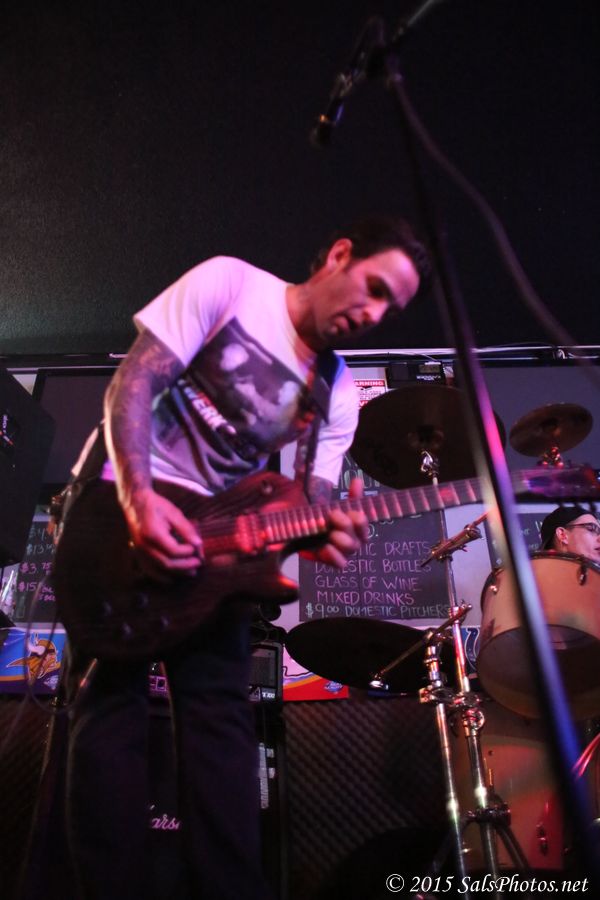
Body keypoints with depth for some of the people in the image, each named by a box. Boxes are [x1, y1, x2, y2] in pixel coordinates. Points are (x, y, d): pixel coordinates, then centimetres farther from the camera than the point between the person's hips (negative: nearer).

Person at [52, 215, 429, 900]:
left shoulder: (338, 395, 4)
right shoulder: (229, 283, -9)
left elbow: (309, 502, -1)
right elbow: (132, 383, -15)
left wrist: (325, 532, -26)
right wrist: (141, 498, -28)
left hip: (211, 532, 5)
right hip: (120, 498, -4)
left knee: (220, 711, -2)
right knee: (111, 697, -8)